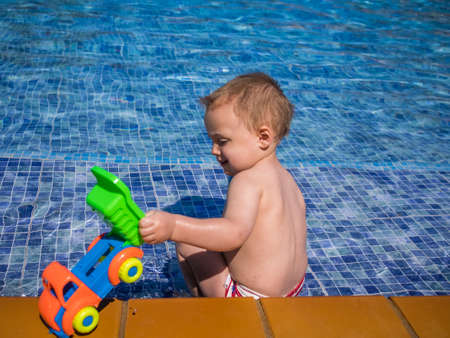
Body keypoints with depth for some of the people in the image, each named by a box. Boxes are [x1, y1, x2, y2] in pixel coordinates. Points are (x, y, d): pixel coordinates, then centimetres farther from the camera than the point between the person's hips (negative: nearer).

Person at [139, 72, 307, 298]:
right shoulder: (284, 176, 5)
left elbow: (235, 233, -41)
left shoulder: (247, 180, -25)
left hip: (252, 298, -10)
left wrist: (174, 227, -53)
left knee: (187, 245, 0)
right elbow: (299, 209, 23)